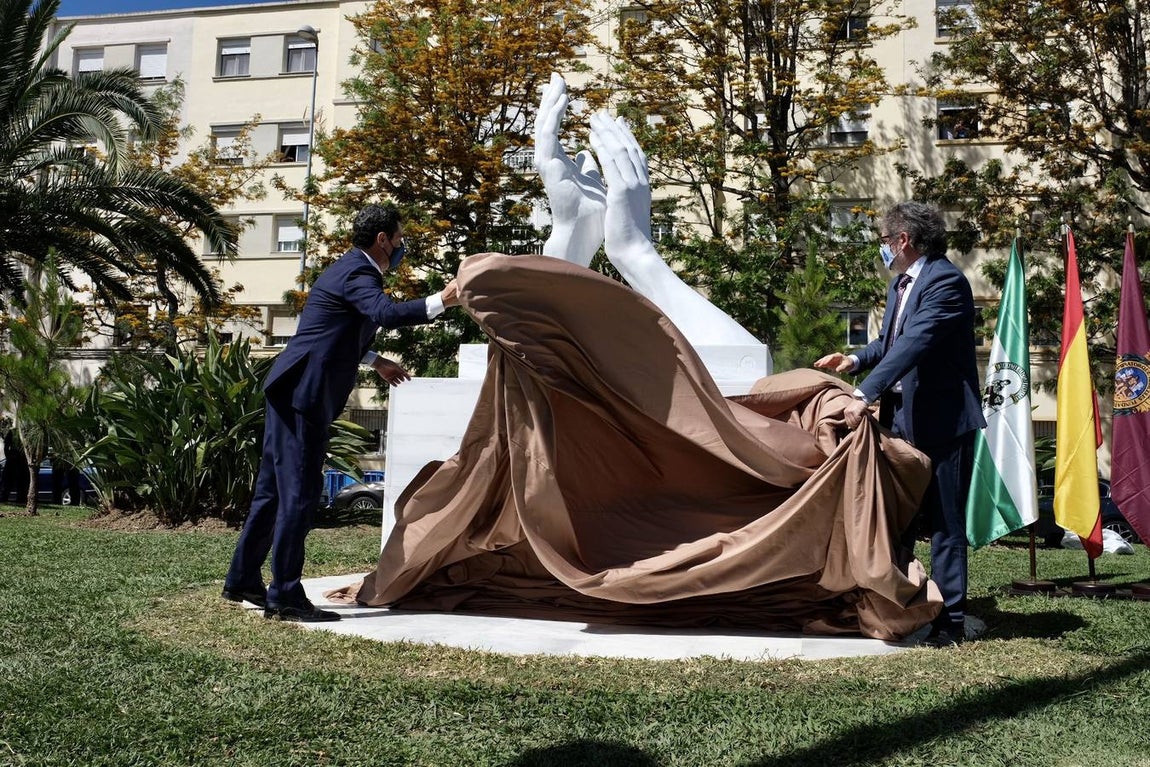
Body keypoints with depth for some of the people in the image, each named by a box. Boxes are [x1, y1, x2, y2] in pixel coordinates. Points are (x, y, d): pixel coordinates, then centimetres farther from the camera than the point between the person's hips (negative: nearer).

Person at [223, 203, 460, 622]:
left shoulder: (352, 269, 19)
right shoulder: (356, 273, -13)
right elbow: (385, 313, -34)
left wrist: (374, 361, 32)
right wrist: (441, 301, -35)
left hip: (290, 391, 11)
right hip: (302, 394, -11)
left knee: (274, 488, 16)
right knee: (299, 493, -7)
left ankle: (243, 579, 26)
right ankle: (285, 595, -2)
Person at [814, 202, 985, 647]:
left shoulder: (945, 281, -16)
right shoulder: (901, 282, 14)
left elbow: (914, 344, -27)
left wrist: (865, 395, -33)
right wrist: (855, 360, 5)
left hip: (942, 420, -9)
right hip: (903, 418, 9)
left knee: (944, 522, -2)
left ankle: (951, 621, 7)